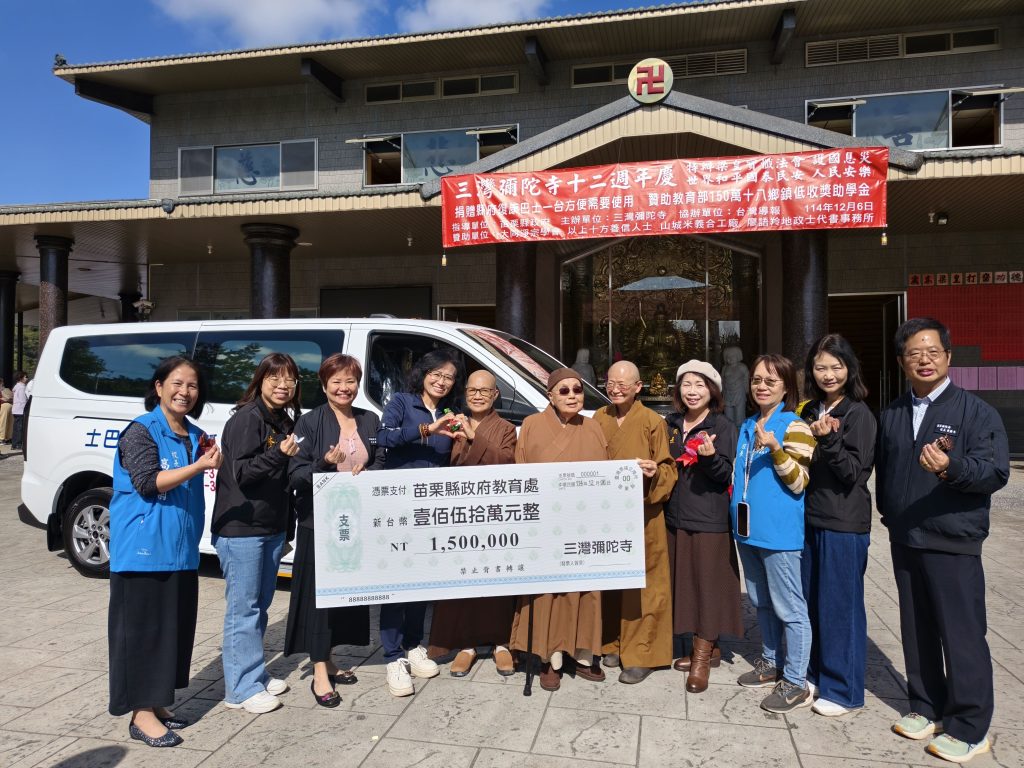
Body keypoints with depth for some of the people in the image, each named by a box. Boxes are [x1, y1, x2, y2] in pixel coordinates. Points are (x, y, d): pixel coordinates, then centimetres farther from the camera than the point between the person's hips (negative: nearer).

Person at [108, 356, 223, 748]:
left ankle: (157, 703, 24)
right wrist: (199, 466, -24)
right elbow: (148, 483, -19)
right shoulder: (141, 431, -9)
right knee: (143, 629, -1)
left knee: (176, 626, 12)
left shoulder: (195, 436, 12)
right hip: (145, 550, -7)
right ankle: (141, 714, 9)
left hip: (181, 550, 7)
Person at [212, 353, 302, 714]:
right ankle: (242, 688, 9)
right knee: (243, 607, -1)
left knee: (261, 604, 16)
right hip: (241, 528, -8)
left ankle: (255, 674, 29)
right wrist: (279, 454, -31)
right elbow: (241, 472, -19)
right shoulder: (247, 418, -13)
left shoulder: (285, 420, 11)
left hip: (271, 528, 8)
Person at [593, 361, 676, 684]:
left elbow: (669, 469, -3)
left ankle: (641, 653, 11)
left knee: (641, 584, 0)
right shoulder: (599, 419, 9)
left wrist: (655, 473, -23)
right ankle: (612, 643, 25)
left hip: (642, 515, -4)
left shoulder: (652, 421, -5)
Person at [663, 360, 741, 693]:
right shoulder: (672, 424, 9)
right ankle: (708, 649, 26)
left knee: (708, 583, -1)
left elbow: (725, 475, -13)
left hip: (709, 519, -5)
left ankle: (702, 656, 11)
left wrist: (711, 456, -30)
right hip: (676, 516, 6)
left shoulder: (723, 426, -6)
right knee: (686, 583, 11)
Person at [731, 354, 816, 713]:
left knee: (789, 608, 0)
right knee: (761, 602, 19)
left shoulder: (795, 426, -10)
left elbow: (798, 482, -15)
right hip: (748, 529, 8)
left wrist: (775, 449, -27)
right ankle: (771, 663, 35)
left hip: (779, 532, -8)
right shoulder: (747, 427, 13)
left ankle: (795, 683, 12)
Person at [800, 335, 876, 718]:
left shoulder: (858, 413, -9)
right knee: (812, 601, 14)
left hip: (845, 523, -6)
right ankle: (815, 674, 30)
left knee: (840, 605, 3)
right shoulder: (810, 412, 10)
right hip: (811, 517, 6)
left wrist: (828, 439, -26)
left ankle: (843, 689, 17)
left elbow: (854, 471, -14)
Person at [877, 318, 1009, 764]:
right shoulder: (892, 415, 11)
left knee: (962, 635, 1)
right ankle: (926, 709, 30)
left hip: (952, 544, -5)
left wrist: (952, 467, -33)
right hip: (904, 542, 5)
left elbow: (996, 472, -16)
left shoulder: (976, 412, -6)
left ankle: (969, 727, 16)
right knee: (916, 631, 14)